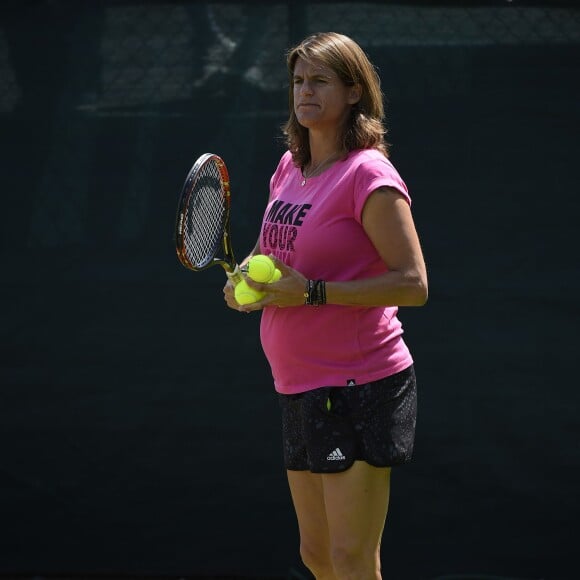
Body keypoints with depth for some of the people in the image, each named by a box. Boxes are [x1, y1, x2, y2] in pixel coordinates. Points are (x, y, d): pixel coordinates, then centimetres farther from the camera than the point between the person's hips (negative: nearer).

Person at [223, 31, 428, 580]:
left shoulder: (368, 175, -13)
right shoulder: (289, 166, 11)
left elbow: (412, 283, -19)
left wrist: (311, 292, -21)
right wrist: (245, 281, 5)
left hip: (359, 389, -8)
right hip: (300, 388, 8)